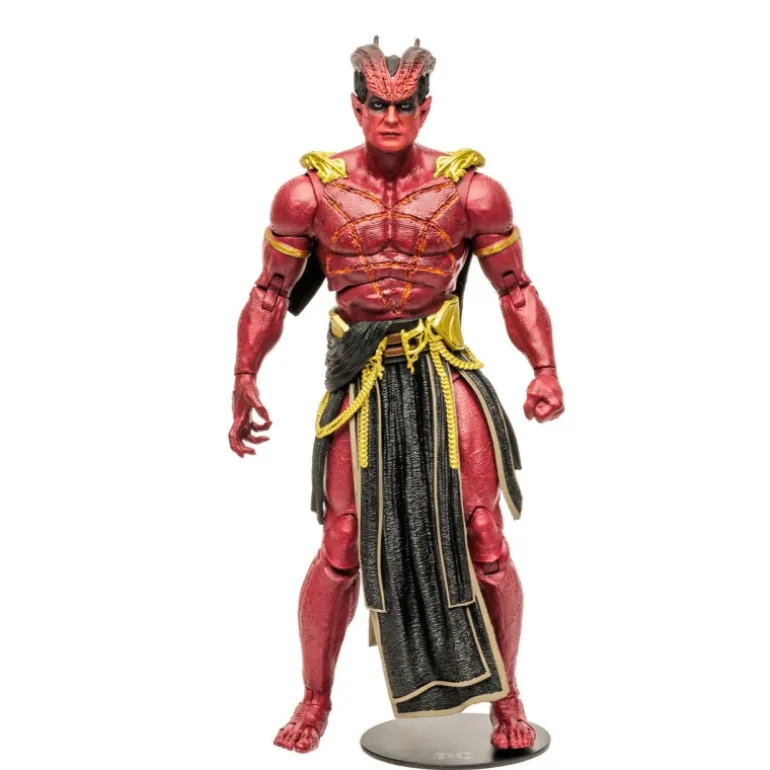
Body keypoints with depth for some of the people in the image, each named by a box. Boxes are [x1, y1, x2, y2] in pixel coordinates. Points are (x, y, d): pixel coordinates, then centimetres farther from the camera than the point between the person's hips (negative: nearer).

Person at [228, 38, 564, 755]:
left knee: (484, 548, 0)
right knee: (343, 552, 0)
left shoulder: (472, 191, -3)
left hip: (447, 378, 0)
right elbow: (270, 293, 6)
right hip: (362, 383, 0)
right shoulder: (309, 193, -2)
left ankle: (503, 695, 24)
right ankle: (315, 698, 25)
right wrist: (245, 379, -3)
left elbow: (516, 291, 4)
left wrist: (544, 368, -10)